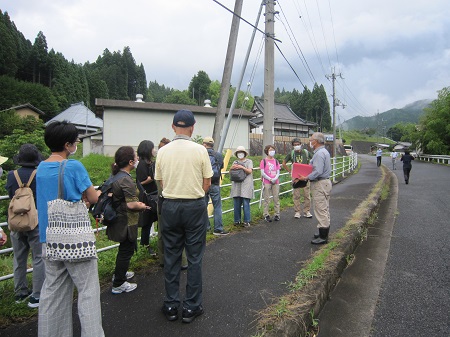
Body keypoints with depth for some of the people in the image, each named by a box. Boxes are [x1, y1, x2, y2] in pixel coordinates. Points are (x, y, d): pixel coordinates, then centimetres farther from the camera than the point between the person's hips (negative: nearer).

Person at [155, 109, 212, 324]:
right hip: (194, 207, -2)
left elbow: (161, 183, 6)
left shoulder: (163, 152, -1)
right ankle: (191, 307, 18)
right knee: (194, 258, 8)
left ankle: (171, 306, 23)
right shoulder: (200, 150, -9)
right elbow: (207, 183, -4)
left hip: (170, 207, 3)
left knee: (171, 257, 13)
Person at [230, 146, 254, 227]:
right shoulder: (235, 162, 20)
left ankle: (247, 221, 0)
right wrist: (232, 168, -9)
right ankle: (237, 221, 12)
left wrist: (242, 167, -17)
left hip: (246, 186, -4)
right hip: (236, 186, 4)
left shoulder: (249, 161, 8)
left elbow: (250, 171, -5)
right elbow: (230, 171, 12)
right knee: (236, 204, 3)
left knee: (246, 204, -5)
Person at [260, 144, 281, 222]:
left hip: (276, 182, 3)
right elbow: (262, 173, -5)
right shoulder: (263, 161, 0)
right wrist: (270, 179, -12)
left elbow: (278, 172, 8)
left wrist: (275, 178, -11)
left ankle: (277, 215, 12)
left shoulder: (276, 161, 12)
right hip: (267, 182, -3)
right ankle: (266, 215, 6)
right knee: (267, 199, -1)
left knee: (276, 198, 4)